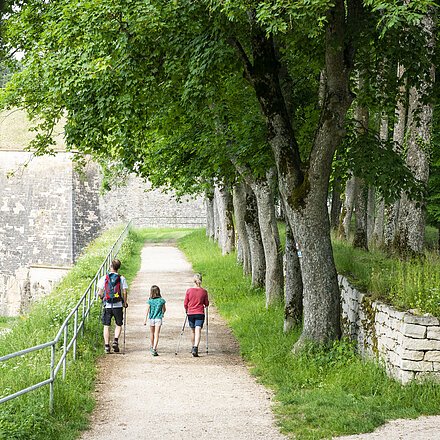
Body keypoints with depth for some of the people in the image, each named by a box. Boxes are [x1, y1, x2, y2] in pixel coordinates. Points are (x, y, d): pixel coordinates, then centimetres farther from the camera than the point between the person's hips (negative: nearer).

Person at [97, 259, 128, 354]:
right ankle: (116, 340, -5)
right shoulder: (122, 278, -2)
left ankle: (107, 345, 4)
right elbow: (124, 292, -4)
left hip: (107, 305, 0)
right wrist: (125, 302, 10)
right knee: (118, 325, 14)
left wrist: (102, 297, 19)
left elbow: (99, 293, -2)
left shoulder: (104, 278, -1)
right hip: (118, 305, 0)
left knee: (106, 326, 8)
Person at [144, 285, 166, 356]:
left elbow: (147, 311, -7)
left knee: (152, 333, 19)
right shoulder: (161, 300, -4)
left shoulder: (149, 301, -7)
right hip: (158, 318, -1)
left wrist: (145, 320, -4)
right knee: (156, 334, -4)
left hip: (151, 318, 1)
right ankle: (154, 348, -17)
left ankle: (152, 346, 35)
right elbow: (164, 310, 8)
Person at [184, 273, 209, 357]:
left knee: (193, 331, 18)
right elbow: (206, 304, 4)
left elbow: (185, 304, 1)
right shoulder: (204, 292, -4)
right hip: (200, 314, -1)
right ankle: (195, 348, -25)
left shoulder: (189, 290, -4)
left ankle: (193, 347, 32)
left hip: (190, 314, 1)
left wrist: (187, 310, 20)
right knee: (198, 331, -8)